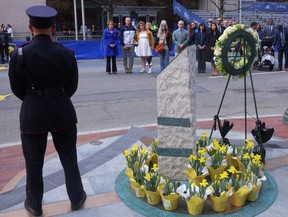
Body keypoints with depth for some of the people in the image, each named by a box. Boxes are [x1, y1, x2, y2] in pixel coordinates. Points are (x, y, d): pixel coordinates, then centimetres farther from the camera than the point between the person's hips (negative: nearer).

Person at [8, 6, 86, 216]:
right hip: (63, 112, 2)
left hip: (32, 114, -1)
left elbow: (17, 89, -2)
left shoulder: (19, 54, -13)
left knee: (34, 162, 16)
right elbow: (72, 87, 2)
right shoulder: (67, 53, -8)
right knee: (69, 158, 17)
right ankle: (77, 199, 33)